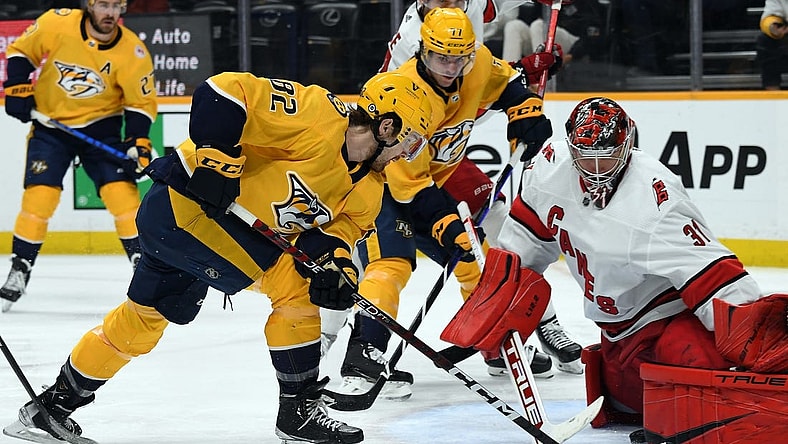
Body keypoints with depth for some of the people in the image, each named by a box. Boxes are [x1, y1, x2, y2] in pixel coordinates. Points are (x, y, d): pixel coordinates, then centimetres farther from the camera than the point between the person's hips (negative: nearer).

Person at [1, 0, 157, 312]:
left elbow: (141, 102, -5)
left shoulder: (132, 51, -14)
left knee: (122, 192, -11)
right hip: (51, 125, 0)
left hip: (101, 127, 0)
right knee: (38, 196, -10)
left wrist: (138, 142, -15)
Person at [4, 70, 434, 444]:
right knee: (292, 283, -14)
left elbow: (335, 227, 5)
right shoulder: (319, 115, -22)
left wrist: (332, 262, -15)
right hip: (188, 200, -10)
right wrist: (216, 160, -28)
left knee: (145, 318, 17)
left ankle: (55, 404, 30)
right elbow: (223, 92, -25)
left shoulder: (367, 186, 6)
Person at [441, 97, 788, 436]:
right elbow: (529, 232, 11)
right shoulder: (552, 167, -8)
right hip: (620, 329, 8)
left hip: (674, 311, -7)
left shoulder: (655, 197, -27)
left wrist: (752, 330, -42)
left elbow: (709, 270, -33)